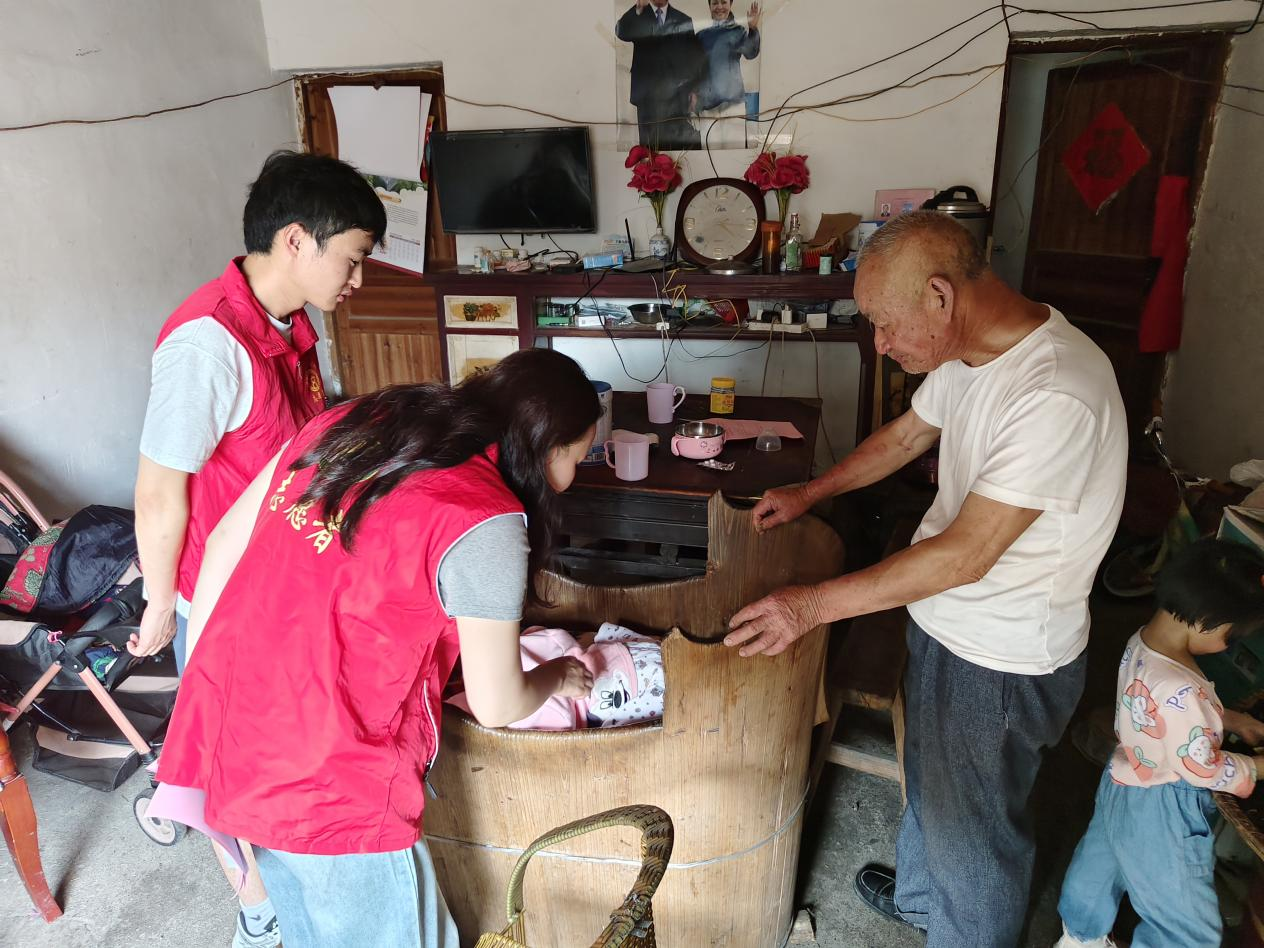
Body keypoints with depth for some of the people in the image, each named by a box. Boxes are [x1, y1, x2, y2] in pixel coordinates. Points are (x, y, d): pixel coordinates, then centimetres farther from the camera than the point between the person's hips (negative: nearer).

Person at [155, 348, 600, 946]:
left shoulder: (348, 424, 2)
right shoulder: (485, 522, -19)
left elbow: (224, 543, 7)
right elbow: (496, 705, -11)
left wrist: (195, 672, 15)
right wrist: (559, 677, 10)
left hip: (224, 728, 8)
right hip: (327, 787, -7)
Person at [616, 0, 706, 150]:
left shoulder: (684, 20, 12)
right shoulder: (636, 17, 8)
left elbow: (696, 57, 12)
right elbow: (621, 33, -13)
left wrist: (694, 90, 4)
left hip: (678, 95, 1)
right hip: (648, 96, -1)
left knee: (680, 143, -8)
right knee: (650, 143, -2)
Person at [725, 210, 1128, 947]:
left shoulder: (1057, 397, -33)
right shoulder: (968, 354, -5)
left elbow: (966, 554, -31)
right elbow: (907, 434, 13)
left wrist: (815, 605, -27)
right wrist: (811, 492, 9)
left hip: (1004, 660, -9)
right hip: (943, 621, 9)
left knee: (973, 827, 15)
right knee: (928, 778, 30)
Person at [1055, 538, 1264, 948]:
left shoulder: (1142, 642, -10)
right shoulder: (1179, 690, -37)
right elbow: (1202, 770, -23)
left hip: (1124, 784, 9)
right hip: (1160, 814, -9)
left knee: (1100, 863, 31)